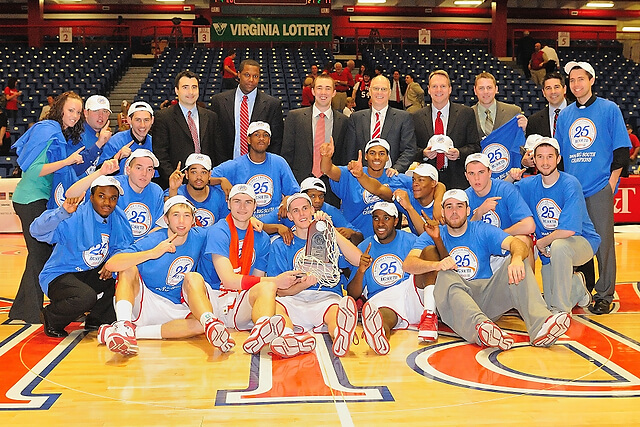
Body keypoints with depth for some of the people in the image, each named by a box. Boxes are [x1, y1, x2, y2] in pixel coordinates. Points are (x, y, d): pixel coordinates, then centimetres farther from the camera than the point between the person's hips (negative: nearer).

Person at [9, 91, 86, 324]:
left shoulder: (66, 135, 13)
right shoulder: (46, 130, -14)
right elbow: (34, 170, -20)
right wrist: (68, 161, -27)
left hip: (44, 200, 9)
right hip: (32, 199, -9)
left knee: (43, 253, 12)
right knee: (40, 254, -5)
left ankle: (20, 309, 23)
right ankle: (32, 313, 6)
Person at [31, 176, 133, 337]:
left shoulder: (118, 217, -2)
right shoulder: (75, 217, -20)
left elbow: (123, 247, 3)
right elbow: (37, 230, -31)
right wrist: (63, 212, -47)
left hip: (92, 275, 6)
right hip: (58, 275, -6)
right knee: (87, 297, -33)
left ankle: (96, 319, 4)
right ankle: (51, 319, 0)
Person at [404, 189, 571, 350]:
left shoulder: (482, 231, 13)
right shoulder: (433, 236, 10)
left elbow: (516, 244, -4)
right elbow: (408, 264, -7)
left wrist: (516, 258, -29)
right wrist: (437, 264, -28)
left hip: (487, 296, 2)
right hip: (453, 302, -2)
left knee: (518, 264, -17)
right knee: (445, 276, -32)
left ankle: (540, 325, -41)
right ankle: (479, 327, -58)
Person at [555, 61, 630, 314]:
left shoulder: (609, 110, 3)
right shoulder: (565, 115, 13)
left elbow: (621, 149, 0)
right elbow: (558, 152, 18)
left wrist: (612, 181, -7)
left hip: (599, 188, -4)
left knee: (603, 241, -3)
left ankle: (604, 295, 5)